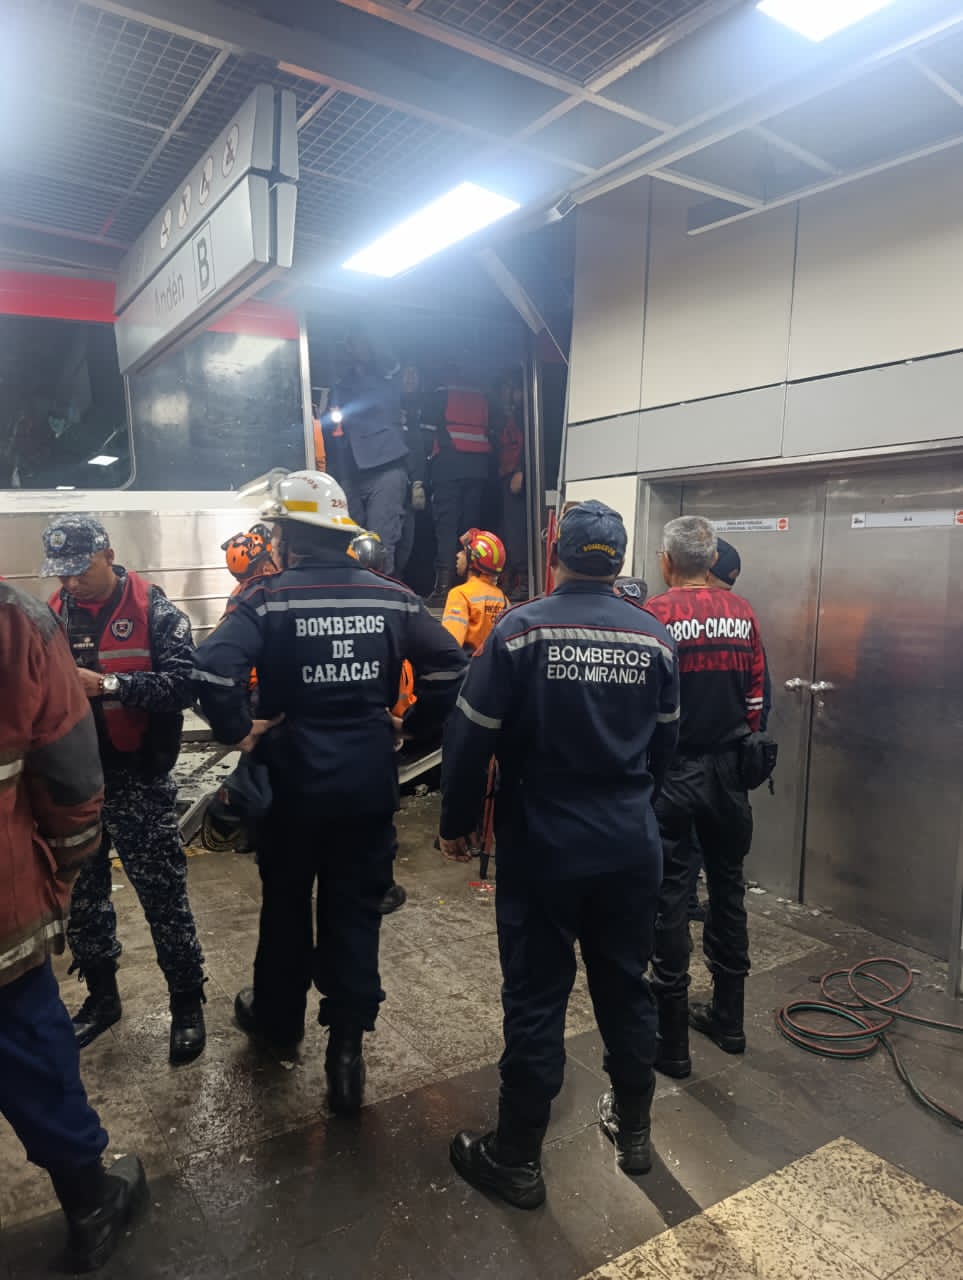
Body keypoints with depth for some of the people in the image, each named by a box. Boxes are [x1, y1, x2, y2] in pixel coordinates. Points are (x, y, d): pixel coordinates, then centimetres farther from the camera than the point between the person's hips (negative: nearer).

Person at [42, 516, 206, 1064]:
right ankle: (102, 997, 37)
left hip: (138, 780, -5)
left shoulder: (156, 613, -9)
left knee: (164, 899, 3)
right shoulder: (54, 616, 6)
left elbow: (183, 685, -19)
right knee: (82, 897, 17)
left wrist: (110, 684, -29)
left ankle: (188, 1004, 21)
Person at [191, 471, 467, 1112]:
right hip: (370, 783, 2)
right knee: (357, 909, 12)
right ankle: (347, 1045, 13)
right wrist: (412, 724, 5)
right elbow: (450, 664, -5)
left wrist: (239, 731, -10)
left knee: (286, 900, 21)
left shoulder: (269, 597, -12)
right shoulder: (392, 596, -3)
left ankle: (278, 1015, 42)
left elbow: (213, 670, -26)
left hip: (294, 782, -1)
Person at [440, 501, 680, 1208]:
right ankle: (634, 1129, 38)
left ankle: (518, 1158, 24)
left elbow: (472, 737, -12)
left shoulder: (519, 629, -13)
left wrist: (456, 822, 2)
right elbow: (665, 742, 8)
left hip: (543, 848, -3)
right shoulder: (655, 636, -2)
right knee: (626, 987, 19)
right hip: (632, 846, 4)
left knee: (536, 998, 8)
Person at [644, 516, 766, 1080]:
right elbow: (756, 698, 6)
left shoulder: (654, 614, -13)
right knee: (728, 888, 17)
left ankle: (672, 1039, 14)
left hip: (672, 773, -4)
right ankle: (728, 1019, 32)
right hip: (729, 771, 5)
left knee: (670, 895, 4)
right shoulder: (743, 613, 1)